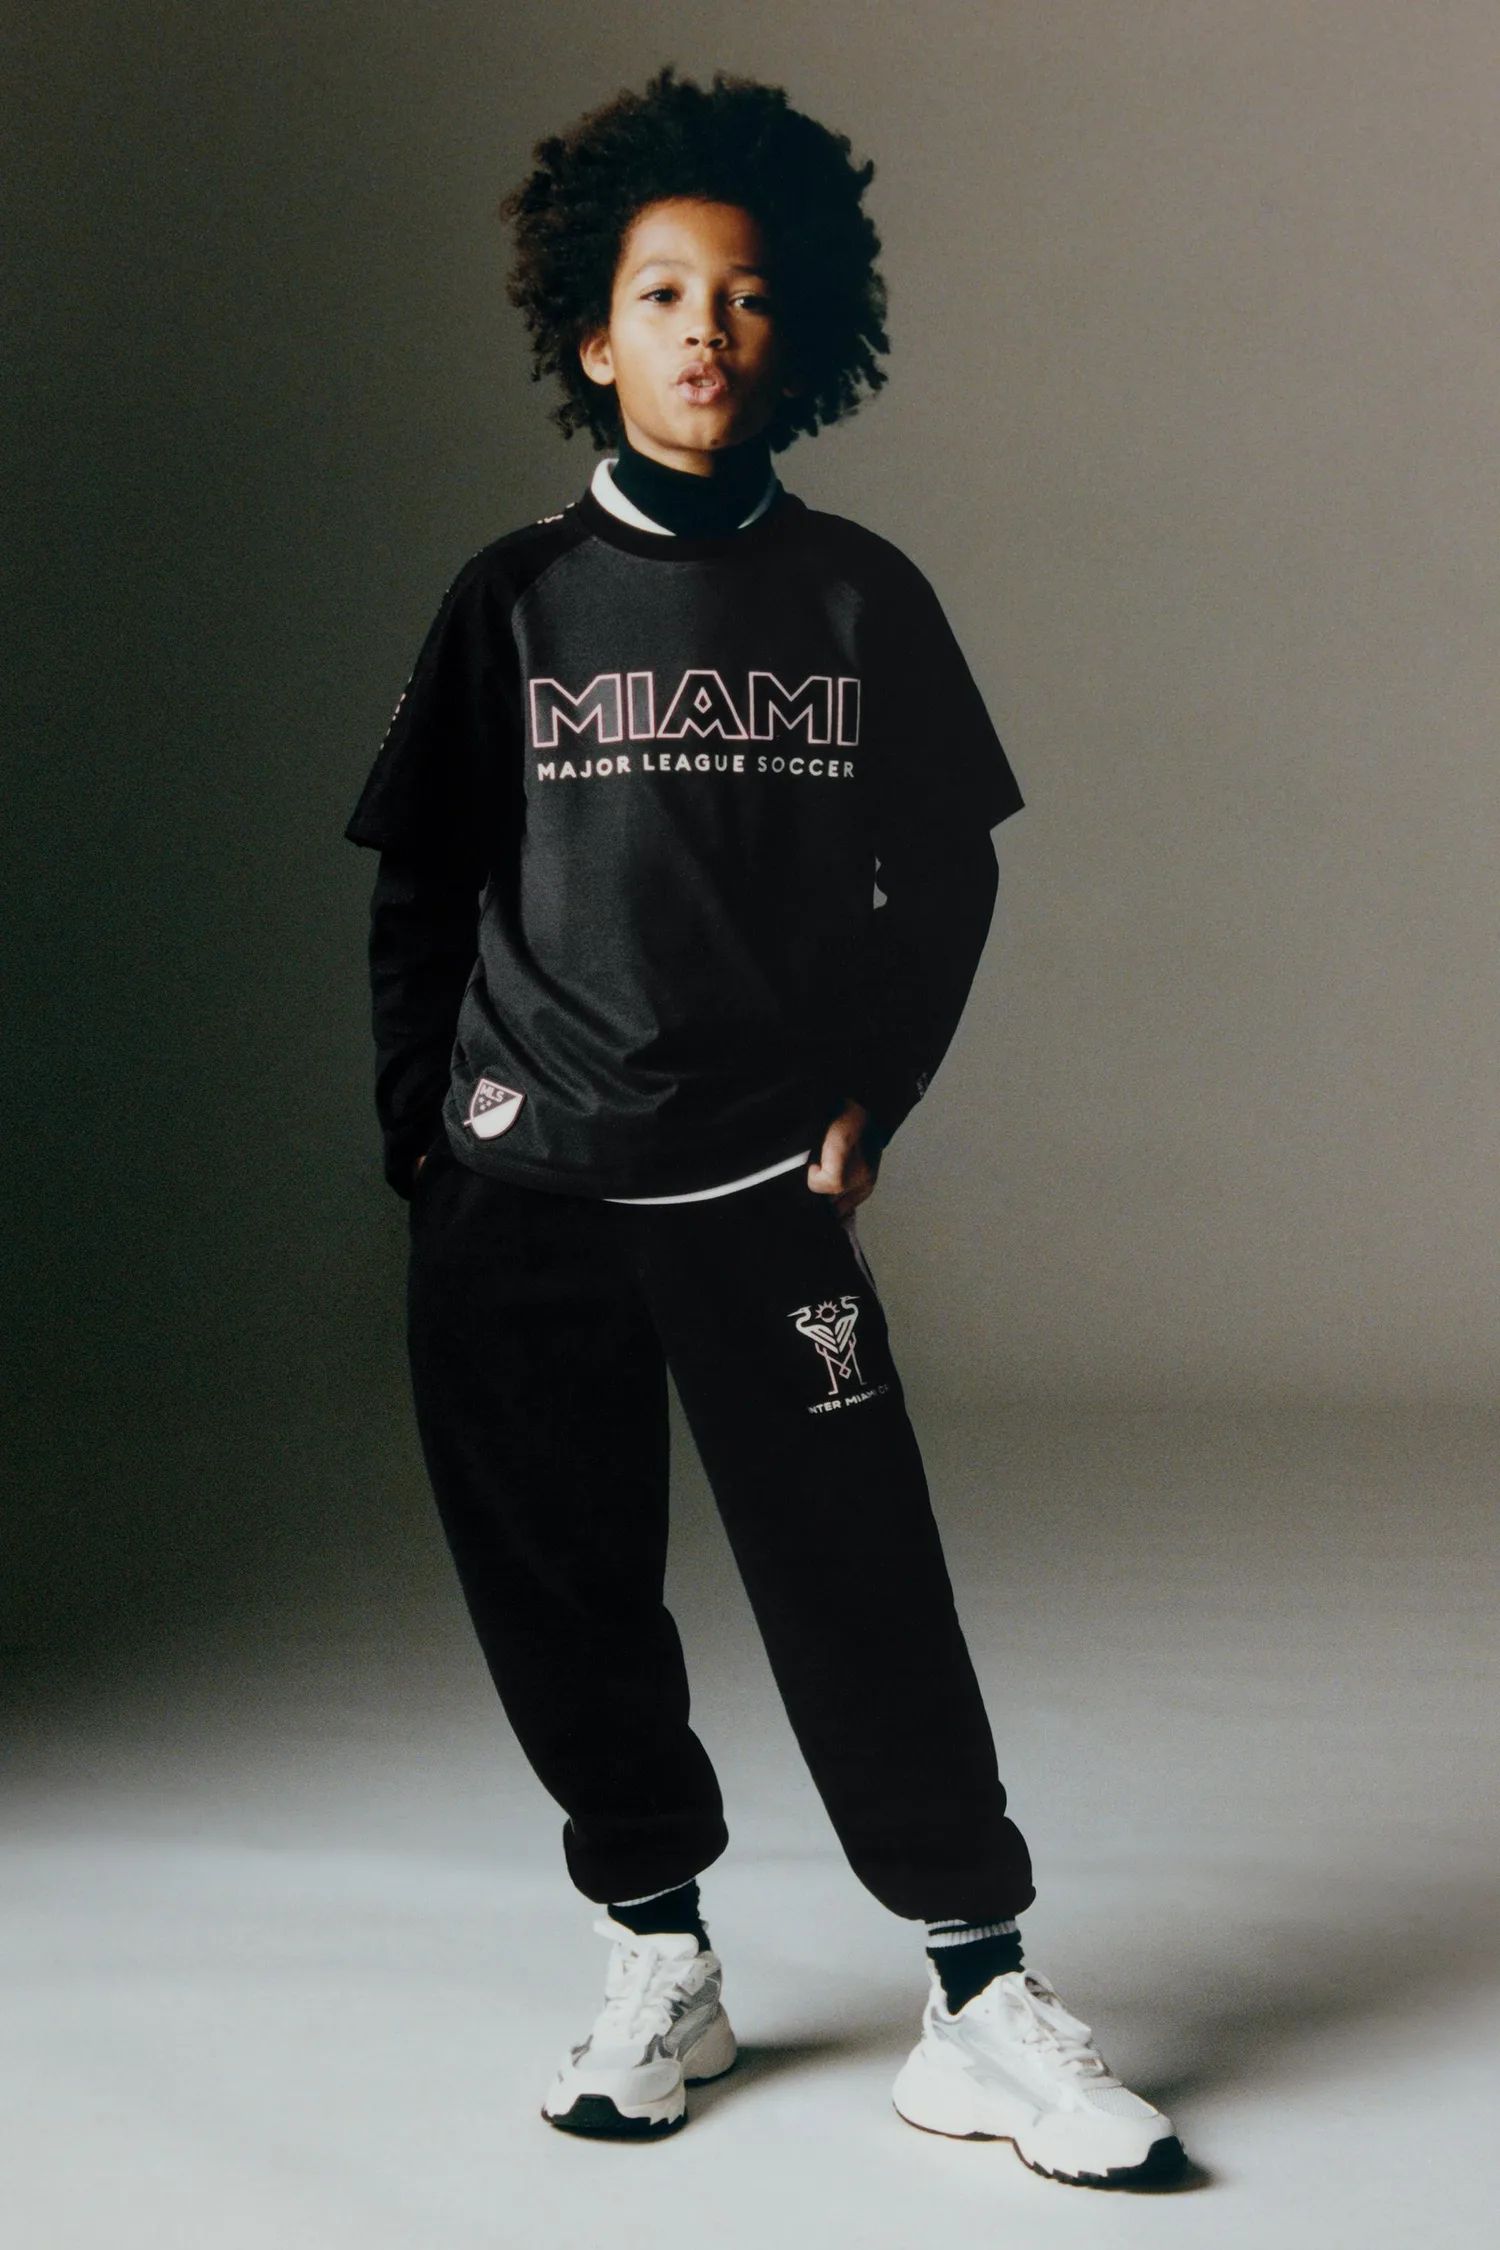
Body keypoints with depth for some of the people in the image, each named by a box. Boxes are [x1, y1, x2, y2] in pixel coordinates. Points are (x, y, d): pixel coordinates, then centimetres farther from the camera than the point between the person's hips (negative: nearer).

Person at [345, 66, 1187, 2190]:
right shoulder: (515, 600, 6)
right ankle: (659, 1960, 23)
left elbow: (945, 877, 11)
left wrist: (869, 1097, 2)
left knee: (859, 1582, -5)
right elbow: (422, 891, 10)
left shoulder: (859, 596, 6)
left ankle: (987, 2006, 3)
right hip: (520, 1198, 1)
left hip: (764, 1189, -1)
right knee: (564, 1600, 6)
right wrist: (423, 1134, 4)